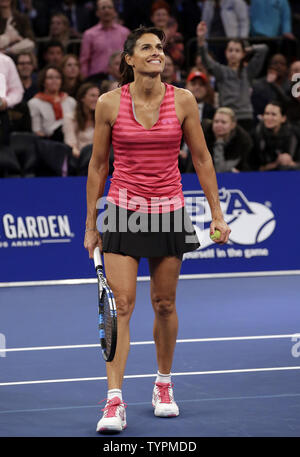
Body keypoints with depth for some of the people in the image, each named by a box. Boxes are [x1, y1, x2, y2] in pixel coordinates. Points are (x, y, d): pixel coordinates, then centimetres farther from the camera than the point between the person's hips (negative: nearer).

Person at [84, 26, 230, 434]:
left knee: (164, 304, 9)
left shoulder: (183, 101, -2)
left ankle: (164, 386, 28)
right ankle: (114, 402, -11)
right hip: (123, 211, -1)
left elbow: (202, 159, 6)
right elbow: (98, 164, 4)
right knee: (121, 304, -10)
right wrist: (90, 225, 5)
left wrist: (217, 213, 3)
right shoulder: (109, 103, -4)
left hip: (169, 212, 1)